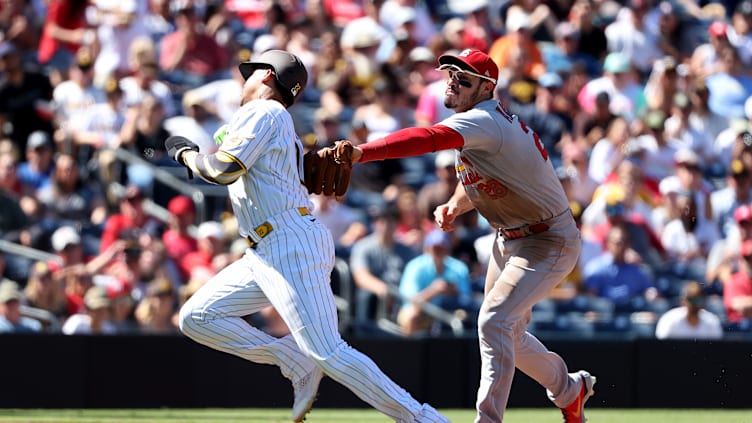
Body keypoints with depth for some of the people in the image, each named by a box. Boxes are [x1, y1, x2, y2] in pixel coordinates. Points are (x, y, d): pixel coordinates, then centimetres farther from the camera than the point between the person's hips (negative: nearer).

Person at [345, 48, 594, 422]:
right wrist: (453, 206, -7)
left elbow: (427, 138, -46)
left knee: (493, 320, -23)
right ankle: (570, 389, 42)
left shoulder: (485, 121, -29)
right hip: (509, 239, 11)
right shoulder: (474, 124, 2)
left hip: (549, 243, -11)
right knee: (508, 335, 19)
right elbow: (475, 181, 17)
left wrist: (360, 152, -57)